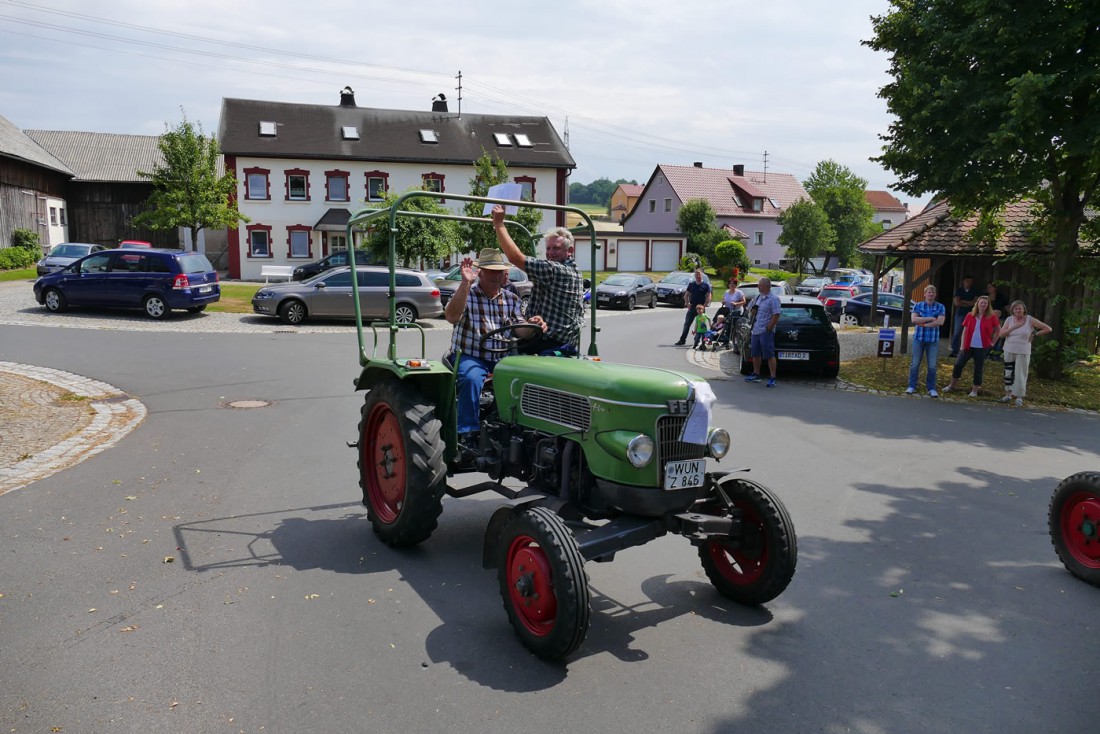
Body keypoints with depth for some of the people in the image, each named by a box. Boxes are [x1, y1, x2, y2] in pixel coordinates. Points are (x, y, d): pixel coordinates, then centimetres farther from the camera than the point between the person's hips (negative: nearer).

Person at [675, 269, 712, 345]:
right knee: (687, 324, -1)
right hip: (691, 307, 3)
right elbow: (686, 295, 13)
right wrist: (687, 304, -1)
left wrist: (703, 306, -13)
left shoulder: (706, 285, -1)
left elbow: (708, 297, -5)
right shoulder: (691, 284, 9)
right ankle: (682, 340, 0)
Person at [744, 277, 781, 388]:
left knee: (770, 355, -6)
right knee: (755, 354, 16)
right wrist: (753, 310, 2)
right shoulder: (758, 297, 15)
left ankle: (772, 378, -3)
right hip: (756, 330, 9)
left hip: (766, 332, -9)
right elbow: (753, 312, 26)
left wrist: (769, 328, -19)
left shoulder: (773, 299, -11)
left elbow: (776, 315, -17)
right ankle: (756, 374, 30)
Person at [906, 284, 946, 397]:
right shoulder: (918, 306, 4)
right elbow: (914, 319, -10)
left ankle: (931, 388, 10)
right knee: (915, 363, 3)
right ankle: (912, 386, 11)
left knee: (932, 365, 2)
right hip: (919, 338, 0)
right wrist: (930, 318, -14)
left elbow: (940, 322, -11)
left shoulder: (940, 307, 3)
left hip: (933, 339, 0)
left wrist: (924, 324, -13)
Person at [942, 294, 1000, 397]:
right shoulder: (970, 316, 1)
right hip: (968, 346, 2)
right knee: (958, 365, 1)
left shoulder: (991, 317, -3)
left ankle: (975, 390, 14)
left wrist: (993, 342, 5)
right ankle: (952, 385, 15)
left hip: (982, 347, -2)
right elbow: (964, 331, 4)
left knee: (978, 369, 5)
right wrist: (962, 345, -2)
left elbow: (999, 330, 9)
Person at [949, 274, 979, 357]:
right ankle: (954, 352, -1)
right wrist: (968, 304, -5)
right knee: (956, 334, -5)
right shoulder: (959, 290, 7)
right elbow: (957, 303, -5)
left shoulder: (974, 291, 9)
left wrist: (963, 301, -5)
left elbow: (975, 302, -4)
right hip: (960, 314, 0)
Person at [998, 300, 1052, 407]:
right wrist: (1014, 327, -17)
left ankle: (1019, 397, 4)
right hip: (1009, 351, 3)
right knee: (1008, 373, 9)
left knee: (1020, 374, -3)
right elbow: (1002, 333, -10)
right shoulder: (1009, 319, 1)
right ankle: (1008, 395, 21)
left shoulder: (1030, 320, -6)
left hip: (1023, 352, -3)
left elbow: (1048, 329, -3)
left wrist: (1035, 334, -4)